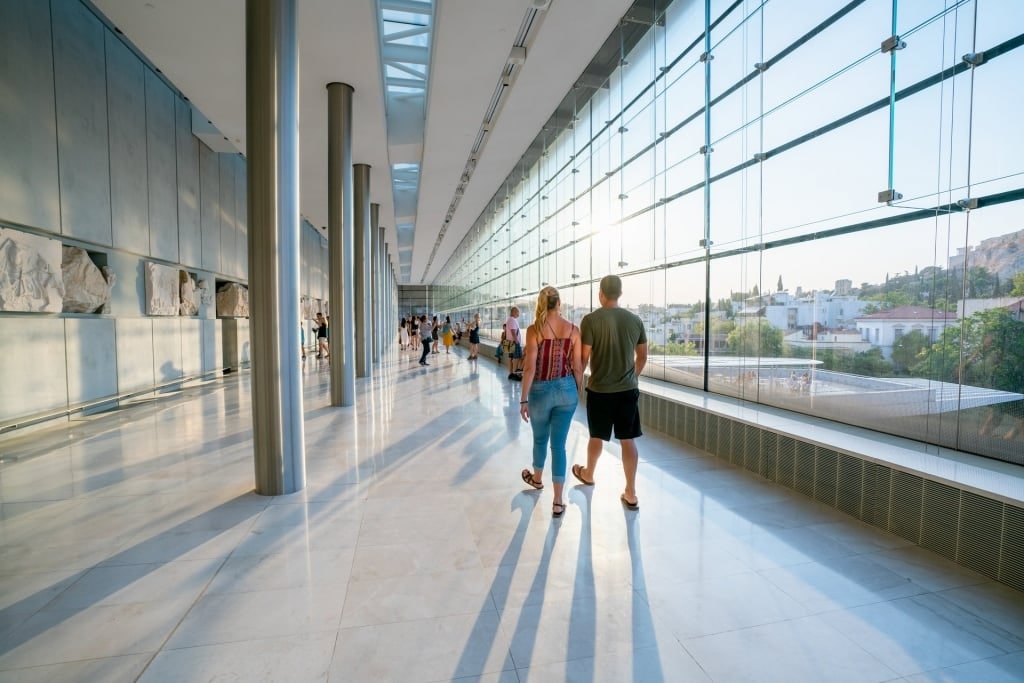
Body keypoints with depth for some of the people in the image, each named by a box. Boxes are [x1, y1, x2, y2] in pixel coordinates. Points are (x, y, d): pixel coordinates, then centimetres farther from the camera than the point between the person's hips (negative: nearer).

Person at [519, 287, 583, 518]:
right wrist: (578, 391, 14)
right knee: (559, 444, 8)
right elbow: (578, 367, -1)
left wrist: (524, 399, -7)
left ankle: (537, 479, 48)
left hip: (541, 391, -2)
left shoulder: (534, 330, -12)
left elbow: (530, 368, -14)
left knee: (540, 439, 21)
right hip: (566, 390, 2)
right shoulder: (573, 330, -4)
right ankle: (558, 502, 11)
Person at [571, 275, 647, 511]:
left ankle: (588, 474, 41)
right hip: (629, 389, 3)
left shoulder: (591, 319, -12)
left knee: (597, 436, 17)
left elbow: (584, 357, -12)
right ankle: (631, 494, 16)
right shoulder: (635, 320, 1)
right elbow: (642, 357, 9)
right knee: (628, 440, 9)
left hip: (600, 389, -3)